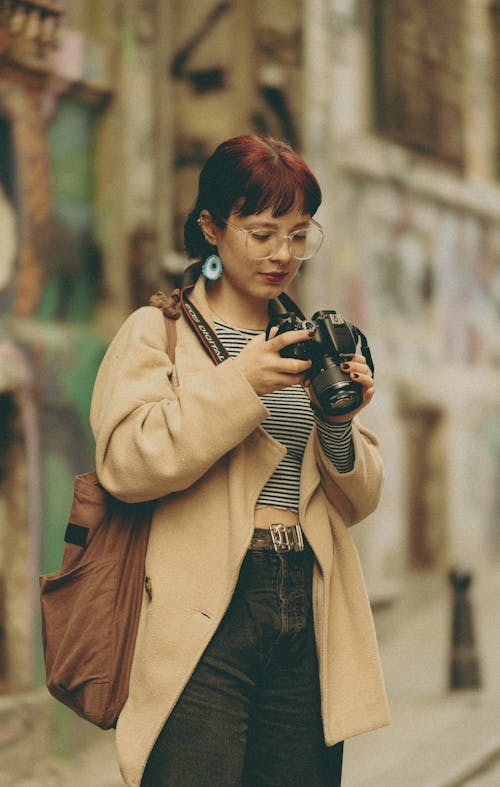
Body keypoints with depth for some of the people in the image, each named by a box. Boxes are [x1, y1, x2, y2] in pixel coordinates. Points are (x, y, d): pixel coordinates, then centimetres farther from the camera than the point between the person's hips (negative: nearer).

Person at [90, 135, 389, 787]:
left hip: (306, 613, 5)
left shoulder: (305, 345, 19)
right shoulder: (158, 334, 4)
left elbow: (356, 503, 17)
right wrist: (238, 385, -16)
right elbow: (125, 463, -12)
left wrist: (336, 422, -3)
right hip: (206, 616, -5)